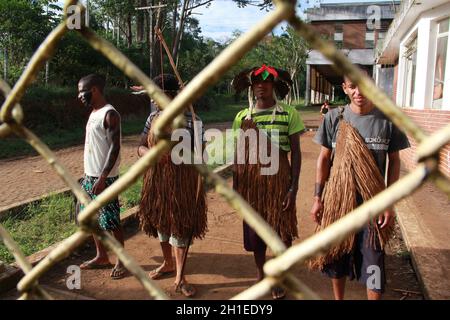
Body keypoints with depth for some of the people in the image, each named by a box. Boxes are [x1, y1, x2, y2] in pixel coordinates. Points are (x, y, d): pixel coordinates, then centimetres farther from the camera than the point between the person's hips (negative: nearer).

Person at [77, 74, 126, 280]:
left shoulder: (109, 114, -14)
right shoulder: (93, 113, 14)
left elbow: (114, 148, -20)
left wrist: (102, 177, -25)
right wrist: (89, 175, 20)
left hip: (104, 178, -9)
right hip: (89, 176, 9)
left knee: (111, 221, 0)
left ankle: (121, 261, 14)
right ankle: (102, 257, 30)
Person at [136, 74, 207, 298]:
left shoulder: (191, 119, -10)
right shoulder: (153, 117, 5)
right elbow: (141, 147, 7)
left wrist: (200, 186, -10)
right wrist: (148, 152, -17)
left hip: (182, 181, -5)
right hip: (157, 180, 5)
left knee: (181, 227, 2)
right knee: (160, 222, 17)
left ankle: (180, 278, 16)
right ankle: (168, 263, 41)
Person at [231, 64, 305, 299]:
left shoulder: (289, 114, -7)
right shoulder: (242, 117, 1)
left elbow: (295, 152, -5)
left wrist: (294, 187, -10)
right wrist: (235, 184, 3)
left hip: (278, 178, -2)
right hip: (251, 178, 3)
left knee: (281, 229, 7)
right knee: (254, 228, 14)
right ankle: (260, 273, 37)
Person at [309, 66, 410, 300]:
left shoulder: (387, 119, -5)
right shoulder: (334, 118, -4)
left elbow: (394, 161, 1)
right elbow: (324, 159, 2)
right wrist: (318, 198, 0)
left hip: (372, 203, -1)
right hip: (338, 200, 1)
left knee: (373, 263, 4)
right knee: (337, 259, 15)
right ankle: (338, 298, 37)